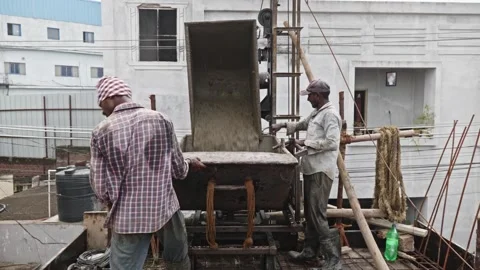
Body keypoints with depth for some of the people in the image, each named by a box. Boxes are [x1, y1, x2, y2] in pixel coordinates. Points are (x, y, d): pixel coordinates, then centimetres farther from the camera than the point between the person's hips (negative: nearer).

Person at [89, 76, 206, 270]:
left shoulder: (101, 132, -8)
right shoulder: (161, 120, -4)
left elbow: (100, 187, -5)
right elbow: (179, 170, 0)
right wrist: (190, 164, 23)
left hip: (127, 217, -1)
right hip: (165, 209, 2)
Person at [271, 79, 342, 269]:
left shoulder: (330, 114, -11)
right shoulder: (315, 113, 18)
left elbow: (332, 143, -21)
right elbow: (301, 125, 36)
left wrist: (306, 143, -15)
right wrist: (283, 125, 23)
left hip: (321, 171, -10)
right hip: (311, 169, 10)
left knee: (317, 214, -11)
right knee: (309, 213, 15)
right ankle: (310, 252, 28)